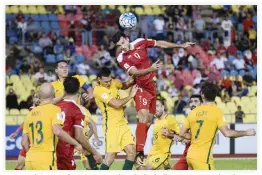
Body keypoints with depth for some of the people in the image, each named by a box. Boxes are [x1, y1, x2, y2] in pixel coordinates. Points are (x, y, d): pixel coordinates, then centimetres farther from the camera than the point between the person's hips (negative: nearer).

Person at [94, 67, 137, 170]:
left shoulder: (113, 82, 5)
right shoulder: (99, 90, -18)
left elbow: (124, 86, 27)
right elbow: (117, 104, -22)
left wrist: (131, 82, 4)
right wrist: (131, 95, -10)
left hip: (122, 123, 7)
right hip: (111, 125, -7)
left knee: (132, 151, 0)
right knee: (111, 155, -10)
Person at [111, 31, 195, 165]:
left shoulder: (140, 43, -3)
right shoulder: (122, 59, -17)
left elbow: (161, 44, 8)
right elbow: (135, 72, -29)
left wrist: (181, 46, 13)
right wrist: (151, 69, -45)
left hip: (151, 86, 6)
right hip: (141, 88, -6)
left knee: (149, 121, 11)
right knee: (143, 118, -22)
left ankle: (140, 148, 21)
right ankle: (139, 152, -26)